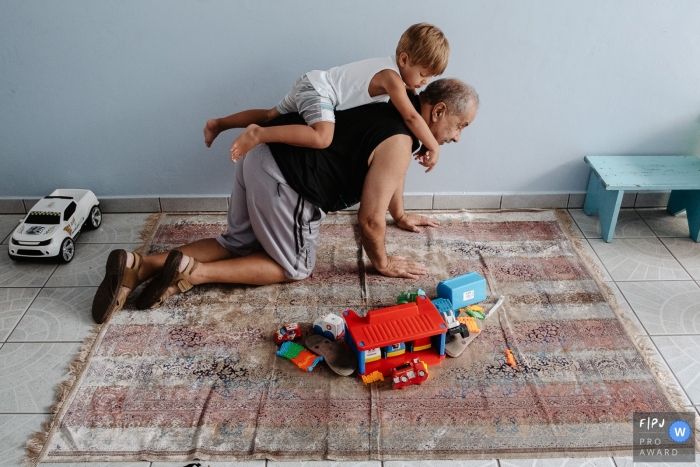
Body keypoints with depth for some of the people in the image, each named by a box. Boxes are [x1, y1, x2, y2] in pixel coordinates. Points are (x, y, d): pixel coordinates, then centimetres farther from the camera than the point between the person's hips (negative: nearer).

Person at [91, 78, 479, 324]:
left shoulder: (400, 109, 16)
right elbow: (370, 219, -12)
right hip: (284, 181, -9)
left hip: (263, 154, 9)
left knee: (239, 243, 21)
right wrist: (381, 263, 6)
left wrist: (401, 215, 44)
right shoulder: (399, 143, -13)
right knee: (295, 266, 11)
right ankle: (191, 272, -4)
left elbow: (386, 172, 33)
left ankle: (139, 266, 7)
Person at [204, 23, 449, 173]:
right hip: (319, 90, -10)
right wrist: (433, 146, -19)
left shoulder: (390, 66, 8)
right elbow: (410, 117, -28)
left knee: (271, 116, 25)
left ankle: (218, 124, 35)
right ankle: (258, 134, -30)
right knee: (321, 137, -33)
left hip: (312, 84, 10)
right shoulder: (391, 77, -20)